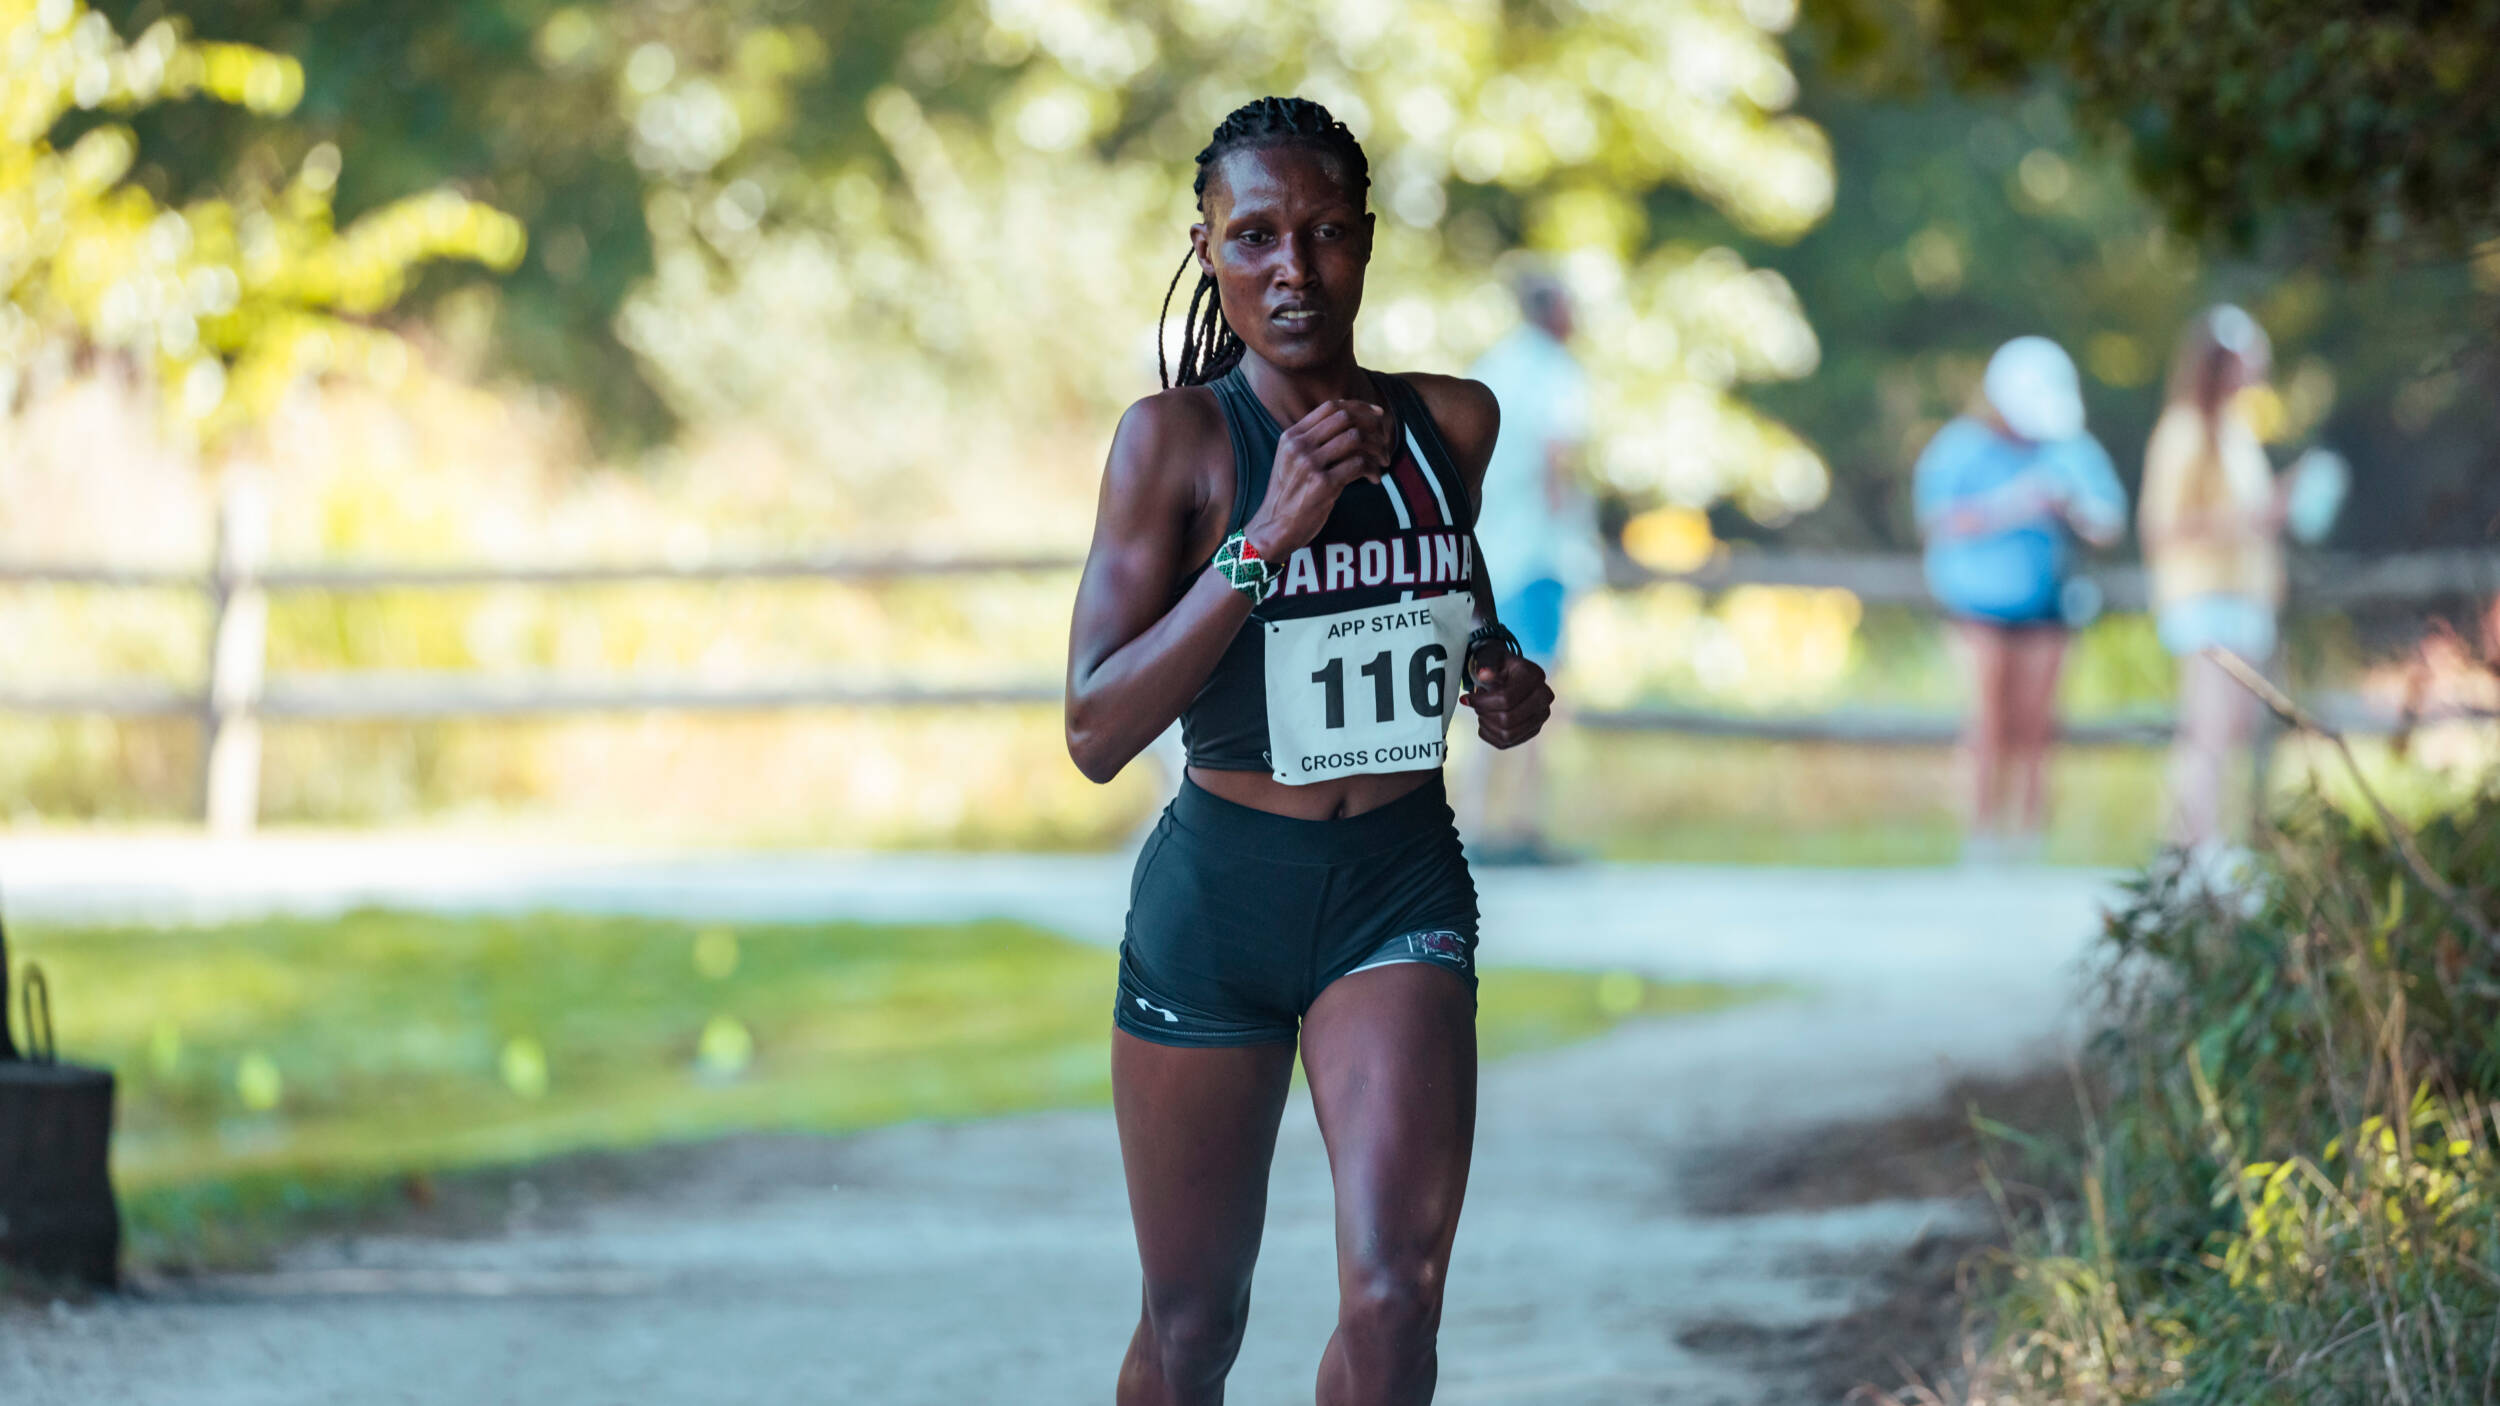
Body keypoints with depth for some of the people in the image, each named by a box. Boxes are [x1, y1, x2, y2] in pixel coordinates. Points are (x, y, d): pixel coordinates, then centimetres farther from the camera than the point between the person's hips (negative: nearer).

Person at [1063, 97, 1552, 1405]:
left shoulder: (1452, 421, 2)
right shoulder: (1176, 438, -10)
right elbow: (1096, 731, -17)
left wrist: (1500, 673, 2)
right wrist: (1266, 538, -23)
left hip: (1401, 886, 2)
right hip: (1218, 893, -2)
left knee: (1393, 1301, -18)